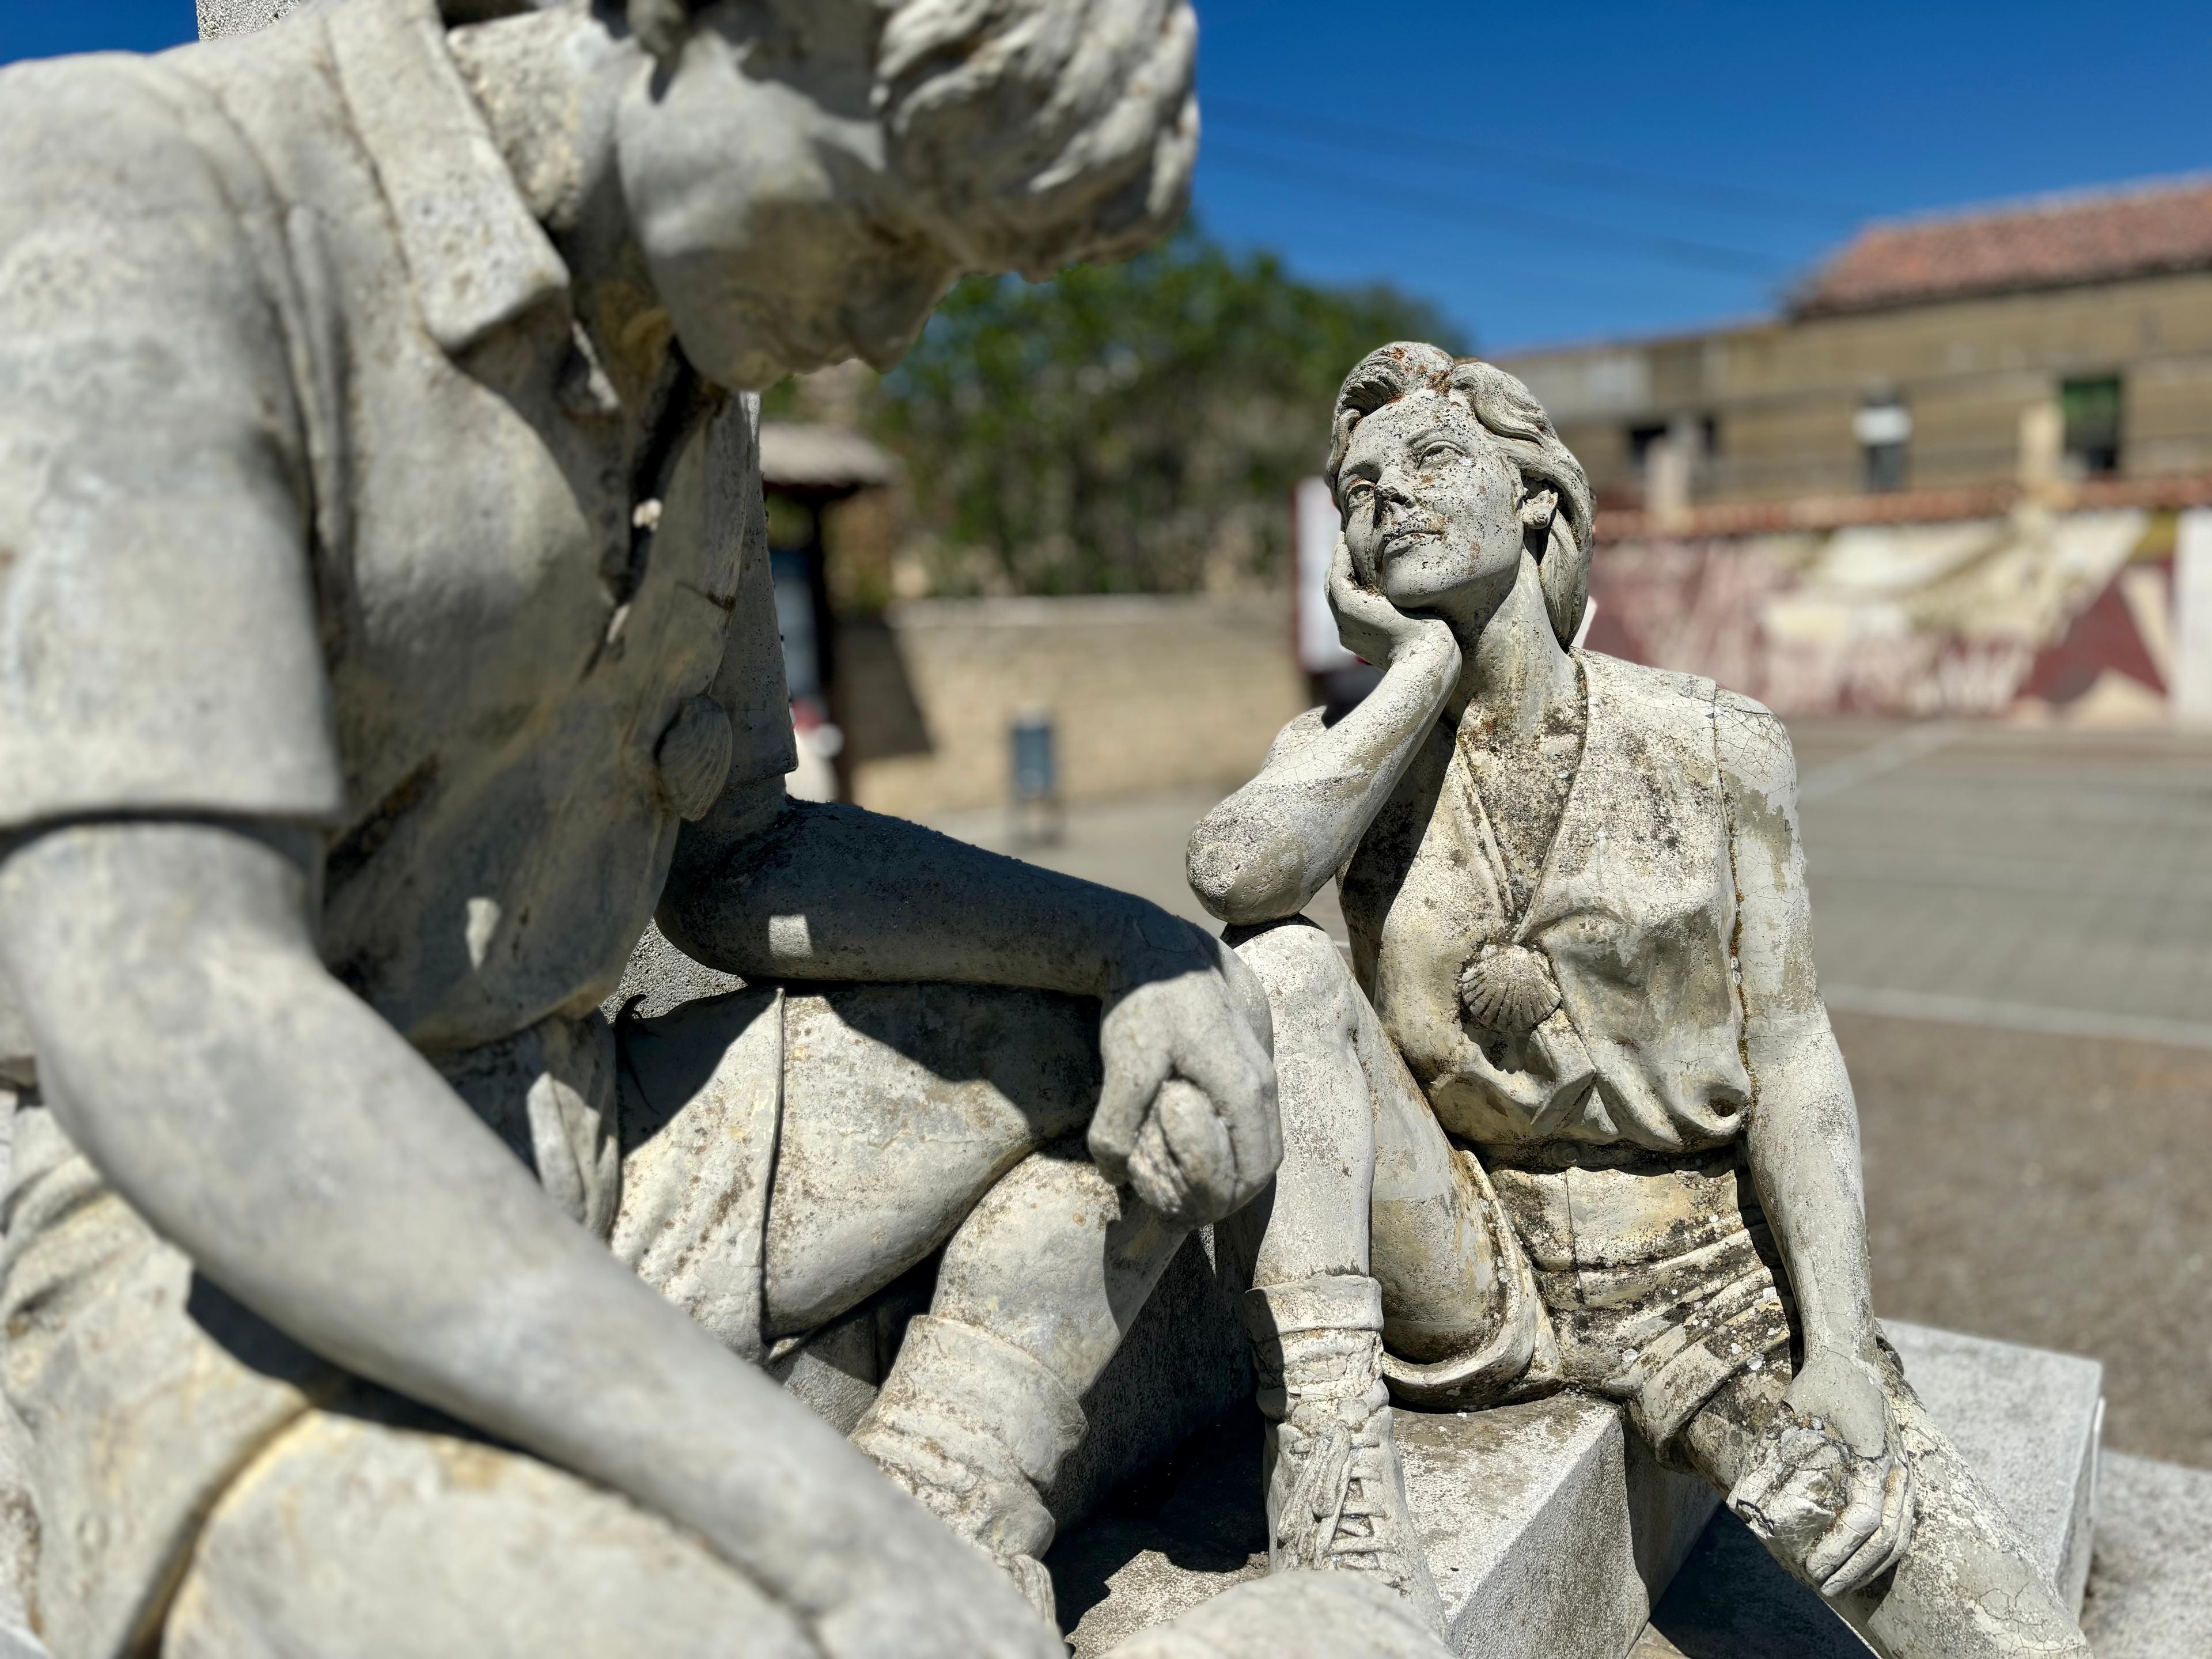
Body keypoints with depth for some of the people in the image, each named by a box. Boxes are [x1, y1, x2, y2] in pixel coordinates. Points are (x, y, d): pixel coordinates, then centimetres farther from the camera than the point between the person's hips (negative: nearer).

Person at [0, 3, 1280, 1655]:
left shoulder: (674, 376, 6)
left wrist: (1146, 952, -4)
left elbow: (730, 864, 10)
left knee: (1138, 1037, 8)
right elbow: (155, 1015, -30)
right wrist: (807, 1500, -34)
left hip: (562, 1193, 7)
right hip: (228, 1292, -7)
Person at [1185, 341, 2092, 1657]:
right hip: (1460, 1266, 1)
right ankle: (1332, 1468, -25)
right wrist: (1427, 663, -13)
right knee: (1279, 964, -26)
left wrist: (1839, 1350, -12)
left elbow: (1792, 1058, -2)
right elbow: (1235, 871, -25)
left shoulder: (1720, 748, -2)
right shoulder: (1350, 751, -1)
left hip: (1706, 1281, 0)